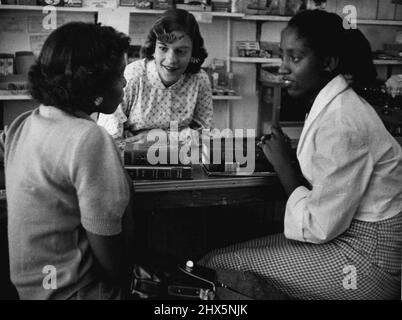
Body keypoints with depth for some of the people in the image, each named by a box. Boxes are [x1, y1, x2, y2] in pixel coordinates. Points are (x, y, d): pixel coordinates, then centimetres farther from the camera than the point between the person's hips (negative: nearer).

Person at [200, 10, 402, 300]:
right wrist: (281, 160, -6)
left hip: (367, 254, -9)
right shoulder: (336, 103, 6)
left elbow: (319, 228, -20)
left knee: (219, 264, -9)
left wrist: (282, 164, -11)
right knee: (233, 251, 6)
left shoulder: (340, 122, -24)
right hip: (348, 233, 9)